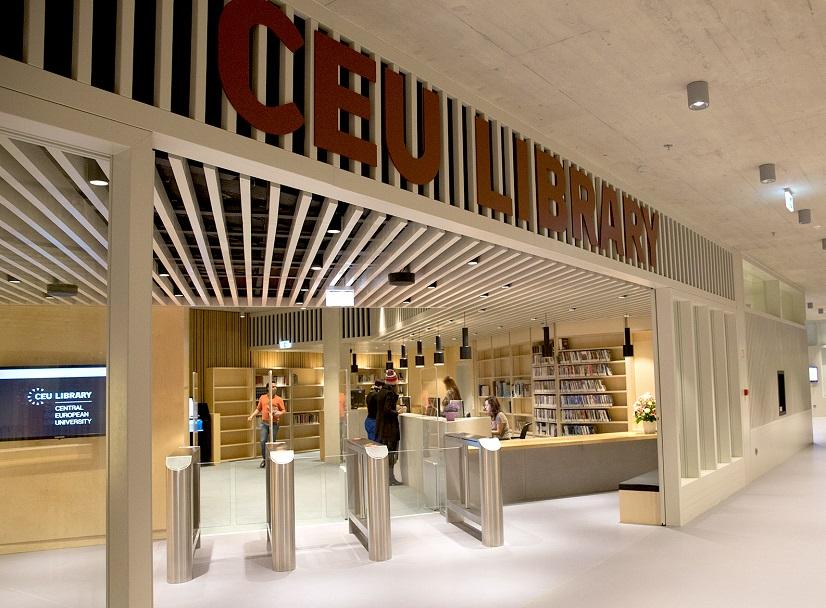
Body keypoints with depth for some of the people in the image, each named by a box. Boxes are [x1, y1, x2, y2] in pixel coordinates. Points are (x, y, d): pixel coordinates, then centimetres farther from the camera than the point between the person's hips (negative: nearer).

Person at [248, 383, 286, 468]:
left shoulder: (279, 399, 1)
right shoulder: (262, 398, 8)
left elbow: (284, 411, 1)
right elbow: (258, 409, 16)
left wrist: (280, 413, -19)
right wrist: (252, 416, 3)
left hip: (274, 424, -1)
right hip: (264, 423, 2)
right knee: (263, 441, -4)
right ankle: (264, 458, 15)